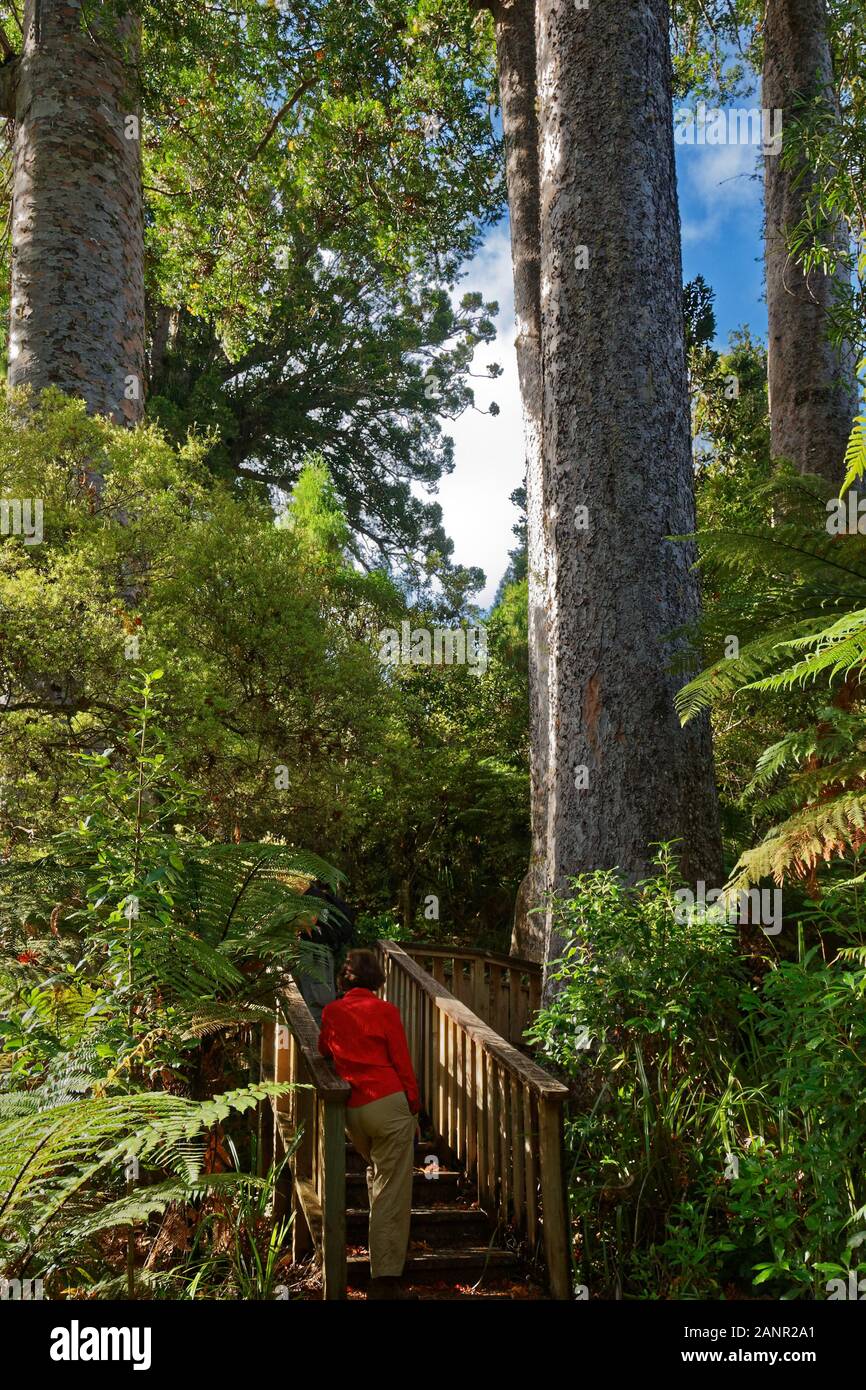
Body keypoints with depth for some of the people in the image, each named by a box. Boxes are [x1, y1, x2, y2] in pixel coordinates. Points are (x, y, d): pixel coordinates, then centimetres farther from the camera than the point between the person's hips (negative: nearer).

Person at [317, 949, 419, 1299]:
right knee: (393, 1190, -3)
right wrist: (414, 1103, 7)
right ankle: (385, 1277, -6)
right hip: (389, 1103, -5)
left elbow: (324, 1050, 24)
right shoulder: (384, 1010, -4)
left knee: (376, 1172, 29)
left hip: (352, 1111, 5)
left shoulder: (331, 1011, 6)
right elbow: (402, 1062, -2)